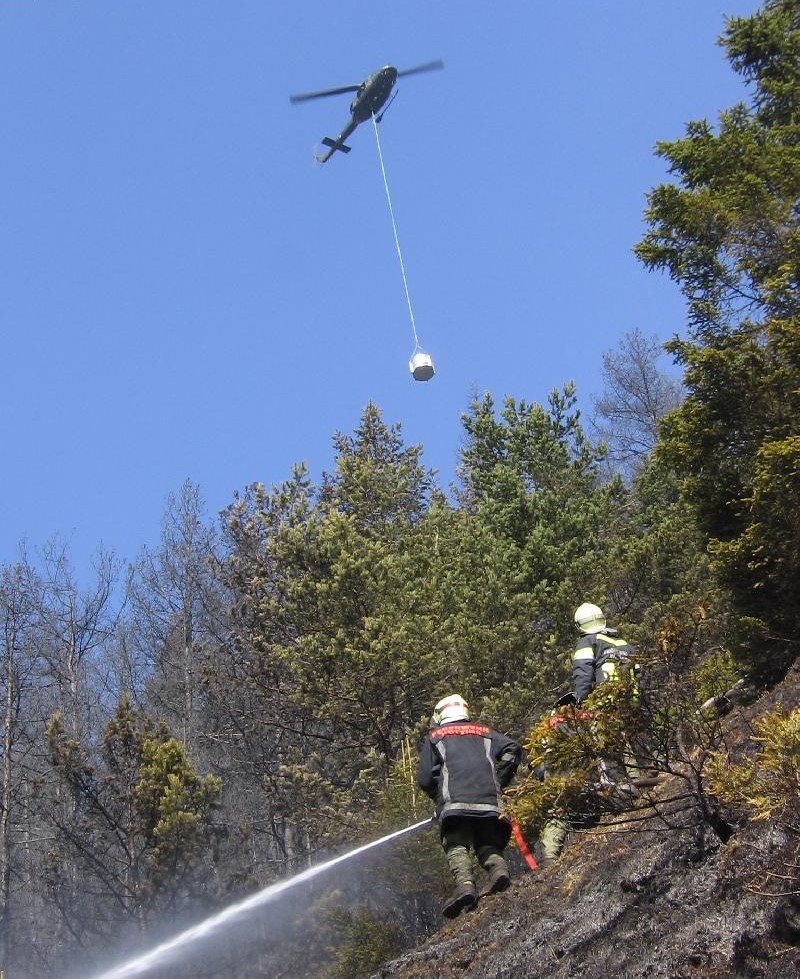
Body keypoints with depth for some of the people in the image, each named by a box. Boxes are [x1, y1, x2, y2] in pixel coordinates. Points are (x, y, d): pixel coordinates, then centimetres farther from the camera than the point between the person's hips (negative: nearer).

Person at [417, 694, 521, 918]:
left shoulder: (435, 737, 22)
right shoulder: (485, 733, 30)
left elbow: (424, 779, 12)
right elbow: (512, 750, 11)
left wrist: (439, 798, 29)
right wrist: (499, 784, 17)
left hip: (455, 802, -3)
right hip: (490, 802, 3)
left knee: (457, 846, -7)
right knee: (488, 843, 10)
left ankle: (464, 883, -32)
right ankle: (498, 869, -20)